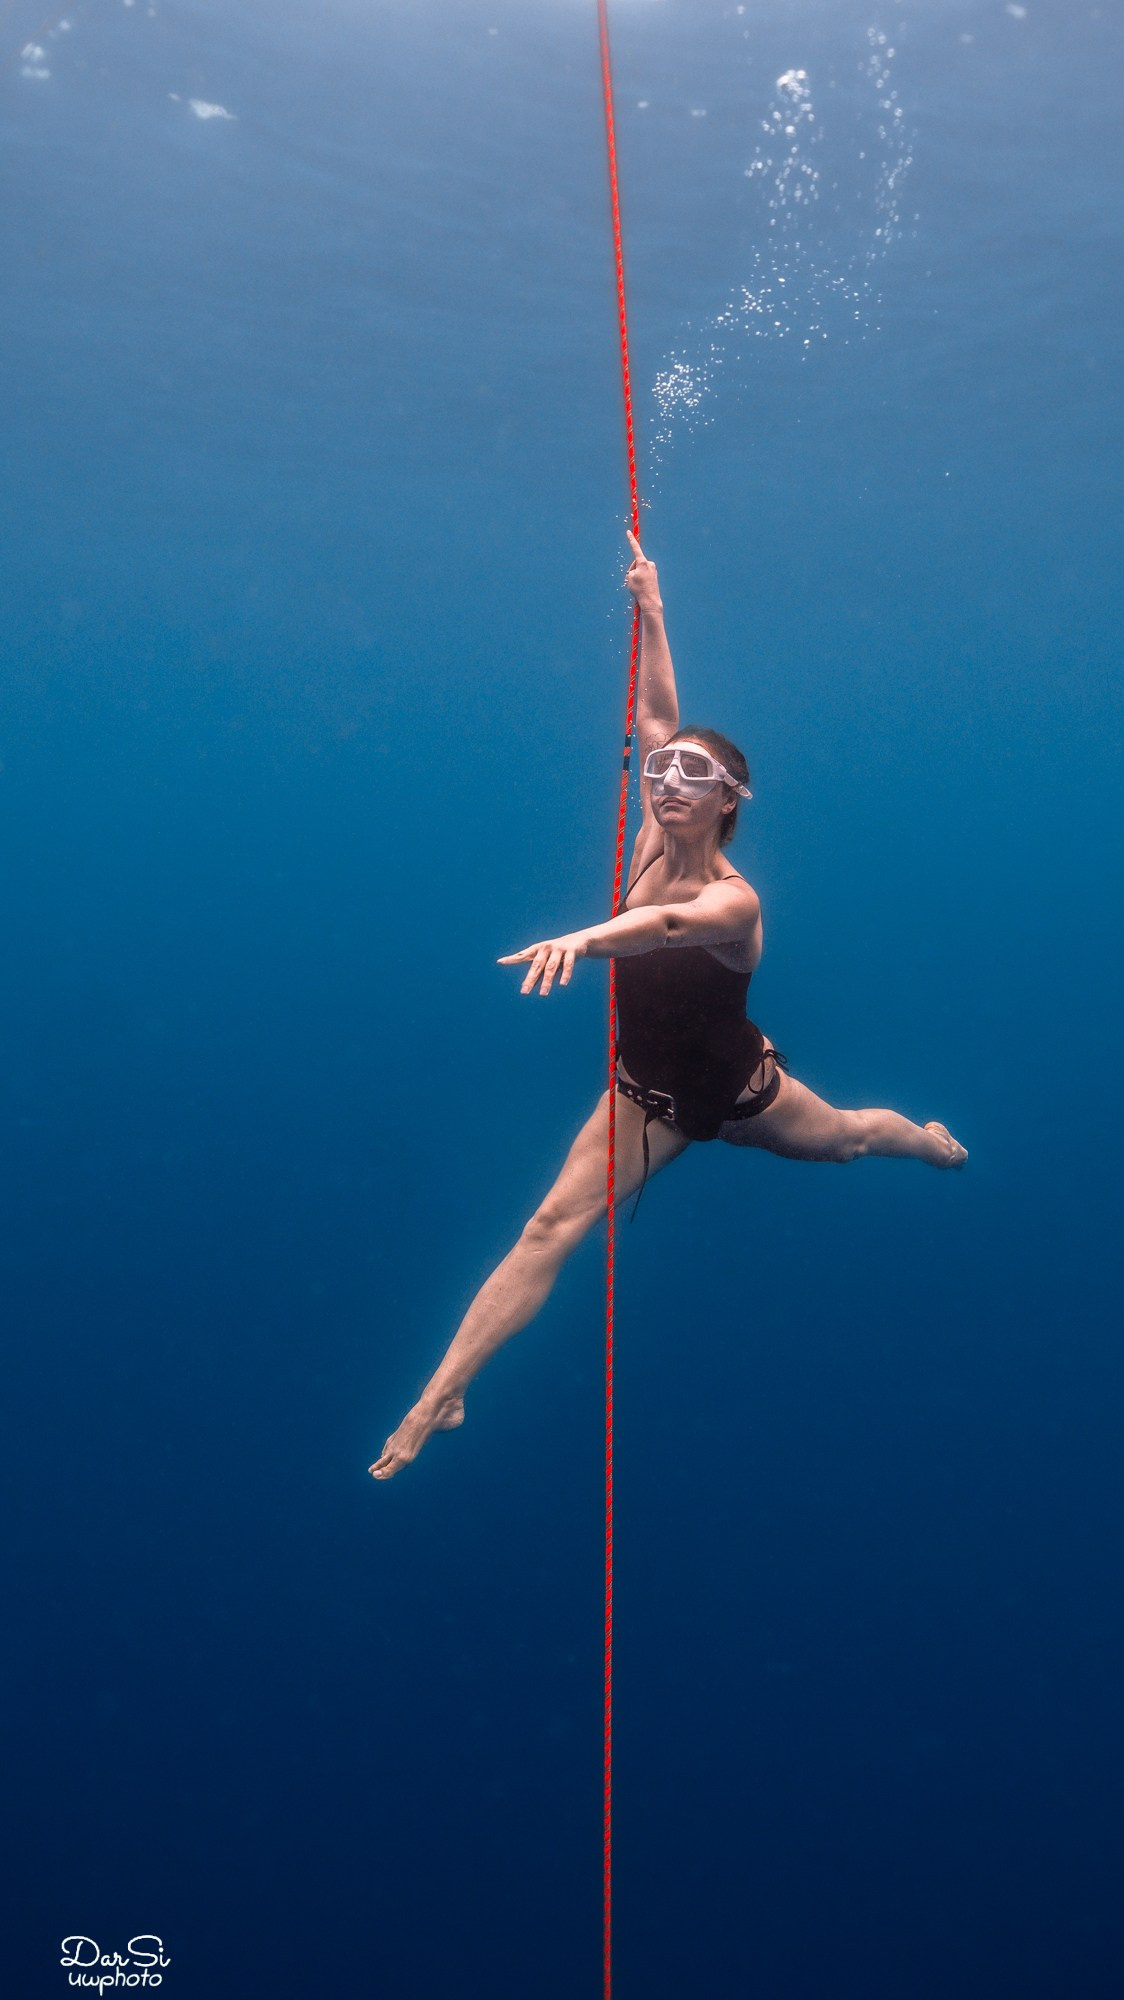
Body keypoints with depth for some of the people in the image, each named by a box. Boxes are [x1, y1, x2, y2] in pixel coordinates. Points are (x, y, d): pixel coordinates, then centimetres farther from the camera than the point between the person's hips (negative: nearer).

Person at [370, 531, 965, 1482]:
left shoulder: (735, 899, -31)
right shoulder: (651, 848, -14)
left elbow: (672, 923, -56)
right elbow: (656, 717, -15)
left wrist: (581, 939, -74)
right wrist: (650, 612, -16)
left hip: (737, 1087, -3)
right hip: (648, 1093, 3)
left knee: (846, 1136, 28)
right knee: (550, 1230, -11)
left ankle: (930, 1138, 65)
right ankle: (440, 1396, -10)